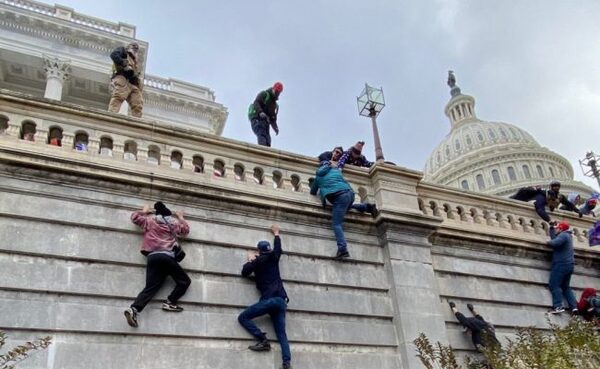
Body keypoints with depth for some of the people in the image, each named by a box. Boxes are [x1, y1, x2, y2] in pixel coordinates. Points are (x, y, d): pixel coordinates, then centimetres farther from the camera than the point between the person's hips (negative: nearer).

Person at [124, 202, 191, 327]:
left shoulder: (150, 220, 20)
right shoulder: (175, 223, 18)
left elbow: (135, 217, 31)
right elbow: (186, 229, 36)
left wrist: (144, 211, 47)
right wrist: (180, 217, 49)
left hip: (152, 257, 4)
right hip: (167, 256, -3)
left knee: (150, 287, -2)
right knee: (185, 281, 7)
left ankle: (134, 309, -23)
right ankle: (170, 303, -7)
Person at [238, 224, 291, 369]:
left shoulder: (258, 261, 8)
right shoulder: (274, 258, 19)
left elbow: (244, 272, 18)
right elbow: (278, 248, 41)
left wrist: (250, 260, 34)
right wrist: (276, 233, 55)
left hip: (270, 299, -6)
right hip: (281, 301, 6)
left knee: (243, 317, 1)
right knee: (282, 334, 2)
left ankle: (263, 340, -12)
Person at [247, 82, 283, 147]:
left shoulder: (275, 104, 28)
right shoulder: (264, 94, 9)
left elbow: (273, 118, 25)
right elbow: (256, 103, -8)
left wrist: (275, 127, 6)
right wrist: (260, 112, -27)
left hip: (265, 122, 7)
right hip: (257, 118, -7)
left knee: (268, 140, -11)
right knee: (261, 135, -28)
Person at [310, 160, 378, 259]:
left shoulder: (318, 177, 21)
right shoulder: (336, 170, 27)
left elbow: (313, 192, 31)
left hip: (339, 197, -5)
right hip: (349, 193, 5)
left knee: (336, 224, -12)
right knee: (347, 207, 40)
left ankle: (342, 249, -33)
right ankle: (367, 207, 23)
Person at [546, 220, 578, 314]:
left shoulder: (563, 235, -11)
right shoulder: (567, 235, 20)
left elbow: (555, 242, -28)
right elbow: (554, 238, 20)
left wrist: (548, 242, -8)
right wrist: (551, 228, 19)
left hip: (562, 264, -10)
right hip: (569, 265, 10)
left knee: (554, 285, -12)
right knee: (566, 287, 14)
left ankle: (558, 306, -22)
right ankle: (574, 306, 4)